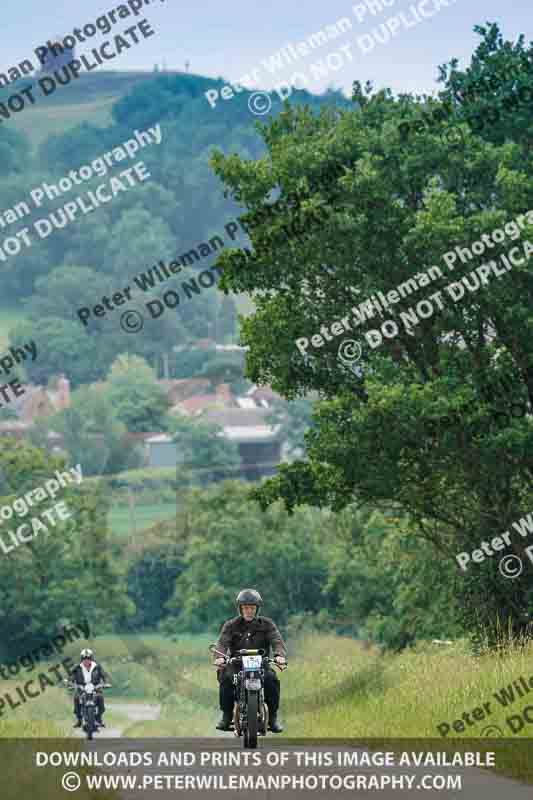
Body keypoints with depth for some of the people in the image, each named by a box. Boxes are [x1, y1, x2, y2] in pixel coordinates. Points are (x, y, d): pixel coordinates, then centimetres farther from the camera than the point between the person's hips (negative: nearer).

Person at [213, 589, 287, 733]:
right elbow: (222, 642, -10)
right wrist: (220, 657, -33)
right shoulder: (231, 625, 6)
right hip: (236, 665, 0)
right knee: (225, 678, -30)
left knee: (271, 678, -30)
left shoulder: (267, 624, 7)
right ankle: (226, 716, -15)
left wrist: (280, 655, -32)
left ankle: (273, 717, -16)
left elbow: (277, 641, -9)